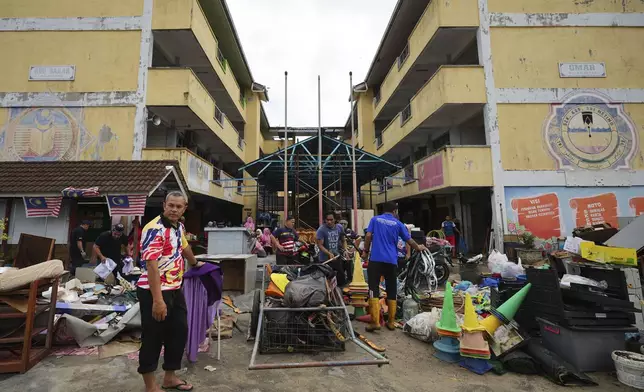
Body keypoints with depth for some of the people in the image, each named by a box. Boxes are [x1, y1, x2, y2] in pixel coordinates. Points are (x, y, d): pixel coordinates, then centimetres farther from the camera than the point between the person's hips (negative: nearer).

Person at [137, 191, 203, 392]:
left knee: (179, 333, 16)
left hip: (175, 290, 9)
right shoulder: (155, 229, -20)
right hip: (154, 292, -9)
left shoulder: (179, 227, 7)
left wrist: (195, 263, 43)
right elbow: (151, 265, -26)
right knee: (153, 338, 6)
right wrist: (157, 300, -29)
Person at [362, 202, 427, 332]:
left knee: (374, 289, -2)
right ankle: (391, 322, 18)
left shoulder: (375, 219, 8)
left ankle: (375, 322, -9)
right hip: (391, 261, 2)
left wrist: (365, 251, 9)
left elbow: (368, 236, -2)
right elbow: (409, 240, 14)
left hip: (376, 258, -1)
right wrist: (418, 248, 33)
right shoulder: (398, 223, 9)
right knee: (392, 291, 12)